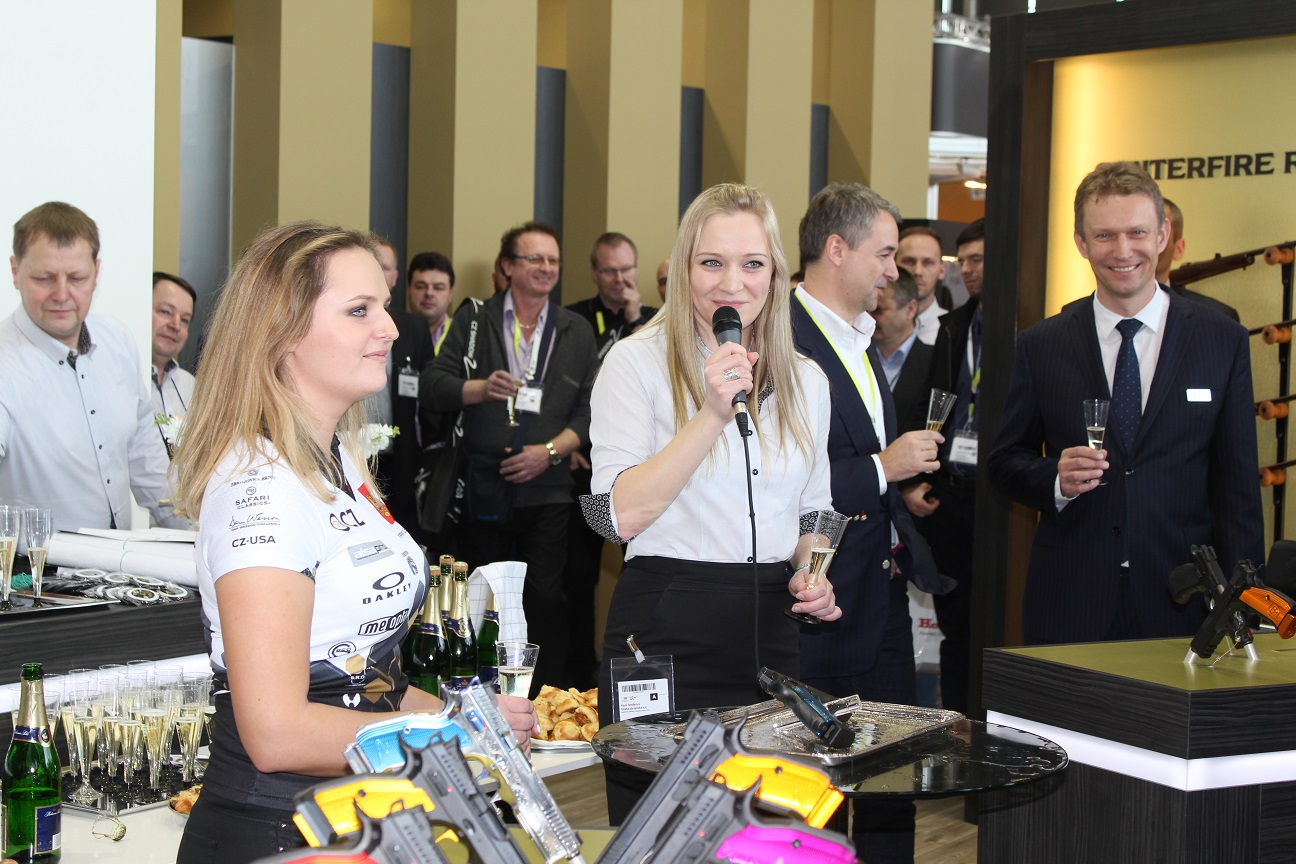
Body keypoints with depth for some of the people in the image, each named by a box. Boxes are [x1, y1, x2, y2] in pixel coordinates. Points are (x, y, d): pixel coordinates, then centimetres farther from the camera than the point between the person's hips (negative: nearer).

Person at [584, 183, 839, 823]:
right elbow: (621, 515, -15)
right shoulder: (638, 362, -5)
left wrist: (811, 573, 1)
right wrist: (714, 414, -20)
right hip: (666, 633, -5)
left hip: (770, 637, 5)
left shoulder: (805, 381, 11)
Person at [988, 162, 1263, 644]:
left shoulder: (1223, 342, 5)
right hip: (1069, 602, 0)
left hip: (1182, 603, 0)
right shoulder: (1040, 346, 5)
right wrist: (1056, 479, -12)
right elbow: (1005, 459, 10)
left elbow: (1237, 488, 5)